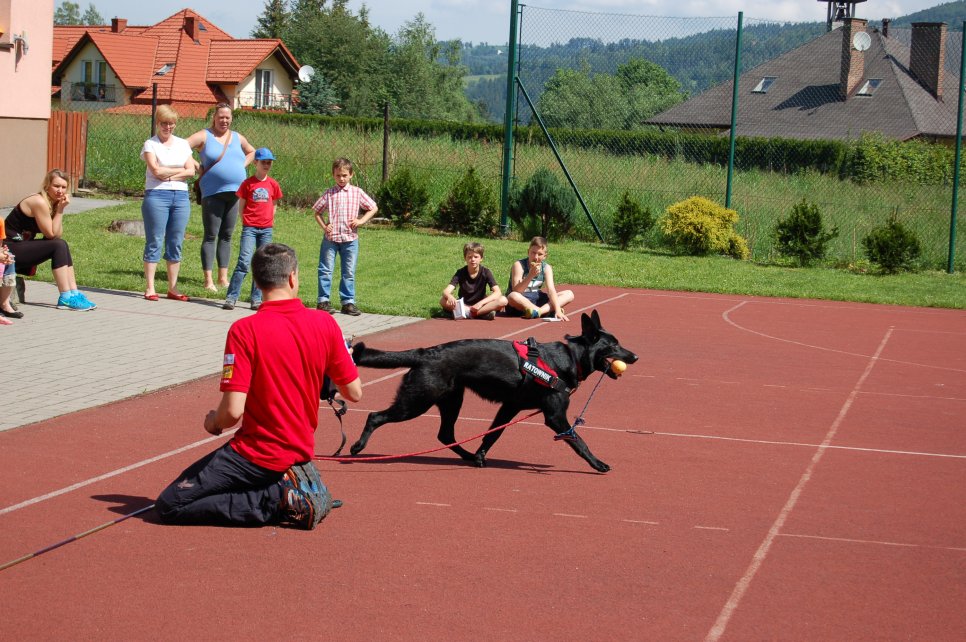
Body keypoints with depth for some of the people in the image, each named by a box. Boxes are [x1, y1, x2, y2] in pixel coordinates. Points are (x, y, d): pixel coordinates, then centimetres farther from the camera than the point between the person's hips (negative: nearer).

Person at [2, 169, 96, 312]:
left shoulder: (53, 203, 10)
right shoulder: (39, 202, -18)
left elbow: (58, 235, 2)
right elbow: (51, 234, -15)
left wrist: (59, 209, -5)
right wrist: (60, 210, -12)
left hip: (22, 245, 9)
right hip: (9, 249, -9)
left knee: (62, 245, 4)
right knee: (58, 246, -17)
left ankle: (74, 293, 3)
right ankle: (66, 298, -16)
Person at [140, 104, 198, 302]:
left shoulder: (182, 144, 14)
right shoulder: (150, 144, 2)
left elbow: (191, 171, 3)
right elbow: (156, 170, -11)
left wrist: (169, 175, -9)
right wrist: (181, 170, 0)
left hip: (181, 196, 4)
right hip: (157, 196, -4)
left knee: (176, 243, 5)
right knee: (154, 242, -4)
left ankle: (173, 288, 10)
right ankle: (150, 289, -1)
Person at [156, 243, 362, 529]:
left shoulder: (245, 330, -18)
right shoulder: (325, 325, -6)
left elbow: (233, 410, -22)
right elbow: (354, 392, 2)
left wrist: (214, 422, 2)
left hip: (257, 455, -6)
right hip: (301, 450, 6)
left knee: (169, 505, -1)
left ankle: (281, 500, -8)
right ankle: (300, 489, 5)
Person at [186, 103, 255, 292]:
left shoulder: (237, 138, 15)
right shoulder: (204, 136, -1)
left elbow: (251, 152, 33)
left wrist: (243, 165, 15)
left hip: (234, 192, 5)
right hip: (213, 193, -5)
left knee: (227, 236, 10)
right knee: (211, 236, -4)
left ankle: (223, 278, 15)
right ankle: (208, 280, -3)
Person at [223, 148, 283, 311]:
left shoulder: (272, 184, 7)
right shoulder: (247, 183, -1)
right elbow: (241, 206, 4)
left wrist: (270, 219, 9)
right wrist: (246, 222, 0)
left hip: (266, 229, 3)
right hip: (249, 228, -3)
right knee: (244, 262, -13)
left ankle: (256, 299, 9)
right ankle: (231, 297, -12)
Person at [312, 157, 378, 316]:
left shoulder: (357, 193, 3)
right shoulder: (329, 193, 3)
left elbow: (374, 208, 9)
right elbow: (317, 212, 11)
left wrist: (361, 221, -3)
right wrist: (324, 226, -3)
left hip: (350, 239, 0)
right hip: (330, 238, 0)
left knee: (349, 272, 6)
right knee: (325, 270, 1)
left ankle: (348, 302, 13)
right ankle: (323, 300, 8)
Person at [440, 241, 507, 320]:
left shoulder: (486, 272, -8)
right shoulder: (460, 273, -8)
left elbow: (497, 292, -19)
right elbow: (446, 291, -20)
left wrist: (481, 303, -35)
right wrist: (449, 297, -46)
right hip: (463, 304, 1)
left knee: (503, 300, -26)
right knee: (443, 301, -29)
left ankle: (469, 313, -31)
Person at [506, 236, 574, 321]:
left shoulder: (546, 268, -2)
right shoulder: (519, 265, -15)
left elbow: (551, 290, -13)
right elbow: (515, 292, -25)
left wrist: (558, 310, -28)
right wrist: (530, 275, -38)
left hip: (536, 300, 5)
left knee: (569, 294, -7)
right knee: (512, 296, -41)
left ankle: (539, 311, -31)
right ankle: (547, 311, -33)